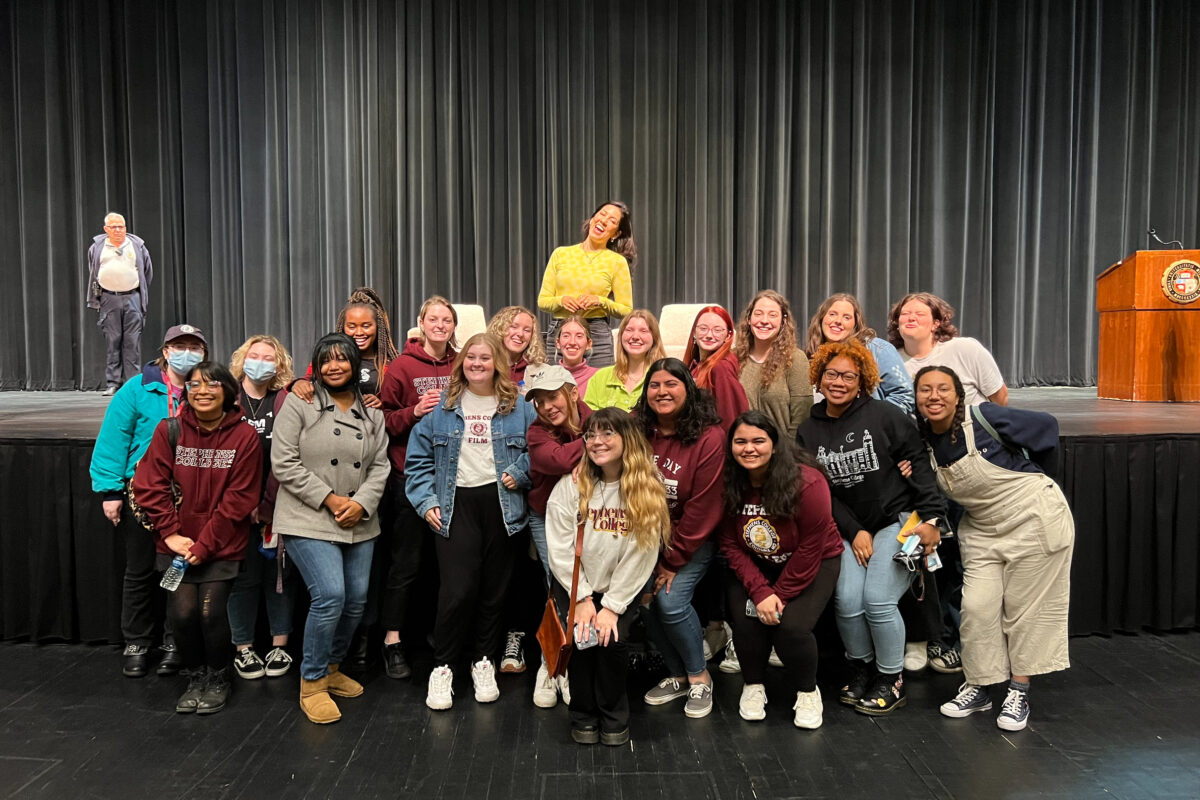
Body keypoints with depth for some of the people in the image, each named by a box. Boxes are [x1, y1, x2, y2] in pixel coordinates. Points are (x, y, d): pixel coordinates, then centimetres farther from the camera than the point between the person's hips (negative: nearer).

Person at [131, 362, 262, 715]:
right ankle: (194, 678, 22)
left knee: (212, 612, -9)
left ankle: (218, 679, 19)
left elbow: (239, 499, -9)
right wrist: (171, 534, -7)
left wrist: (204, 544, -11)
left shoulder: (245, 436, -9)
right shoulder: (168, 430, -3)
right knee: (182, 611, -6)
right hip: (177, 543, 2)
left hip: (222, 544, -2)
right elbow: (150, 486, -1)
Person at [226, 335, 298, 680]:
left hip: (277, 504, 0)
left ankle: (279, 645, 20)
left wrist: (267, 503, -12)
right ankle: (243, 648, 19)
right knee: (243, 575, 6)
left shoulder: (287, 403, 2)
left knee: (278, 573, 8)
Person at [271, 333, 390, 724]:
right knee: (330, 596, -15)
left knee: (356, 599, 8)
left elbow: (380, 465, 8)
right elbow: (284, 463, -9)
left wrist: (361, 504, -9)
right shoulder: (299, 404, -3)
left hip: (359, 524, 6)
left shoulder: (372, 412, 10)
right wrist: (329, 498, -13)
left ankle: (332, 668, 31)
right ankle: (313, 682, 4)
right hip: (308, 522, -5)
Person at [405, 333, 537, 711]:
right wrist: (427, 501, -2)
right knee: (458, 589, -10)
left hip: (501, 505, 1)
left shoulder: (518, 407, 6)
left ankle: (483, 662, 26)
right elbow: (419, 457, 7)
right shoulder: (443, 408, 6)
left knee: (494, 589, 8)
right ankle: (443, 667, 8)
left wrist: (519, 474, -9)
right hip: (455, 504, -1)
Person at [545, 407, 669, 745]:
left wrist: (612, 606, -13)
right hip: (575, 586, 1)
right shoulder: (571, 485, -6)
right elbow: (560, 549, -7)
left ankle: (614, 718, 6)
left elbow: (640, 556, -9)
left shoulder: (648, 488, -7)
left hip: (621, 588, 0)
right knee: (583, 638, -20)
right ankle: (583, 716, 7)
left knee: (612, 640, -21)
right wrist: (582, 598, -12)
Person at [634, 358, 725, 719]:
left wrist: (674, 561, -12)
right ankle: (678, 675, 16)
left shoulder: (709, 438, -16)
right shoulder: (637, 432, -4)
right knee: (644, 600, -9)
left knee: (671, 600, -18)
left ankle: (699, 677, 8)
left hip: (692, 541, -4)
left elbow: (703, 508, -15)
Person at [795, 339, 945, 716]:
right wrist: (854, 532, -4)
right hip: (850, 529, 3)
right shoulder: (808, 431, 5)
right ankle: (861, 670, 16)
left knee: (877, 599, -15)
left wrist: (931, 518, -9)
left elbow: (918, 466, -5)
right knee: (847, 601, -12)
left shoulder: (884, 415, -6)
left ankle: (891, 679, 9)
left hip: (897, 519, -3)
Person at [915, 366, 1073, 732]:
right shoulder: (923, 443, -5)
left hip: (1034, 519, -5)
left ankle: (1019, 693, 18)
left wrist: (1031, 478, 1)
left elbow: (1046, 426, -9)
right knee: (977, 606, 0)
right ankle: (978, 687, 17)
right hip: (982, 530, 5)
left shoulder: (984, 418, -21)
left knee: (1026, 608, 3)